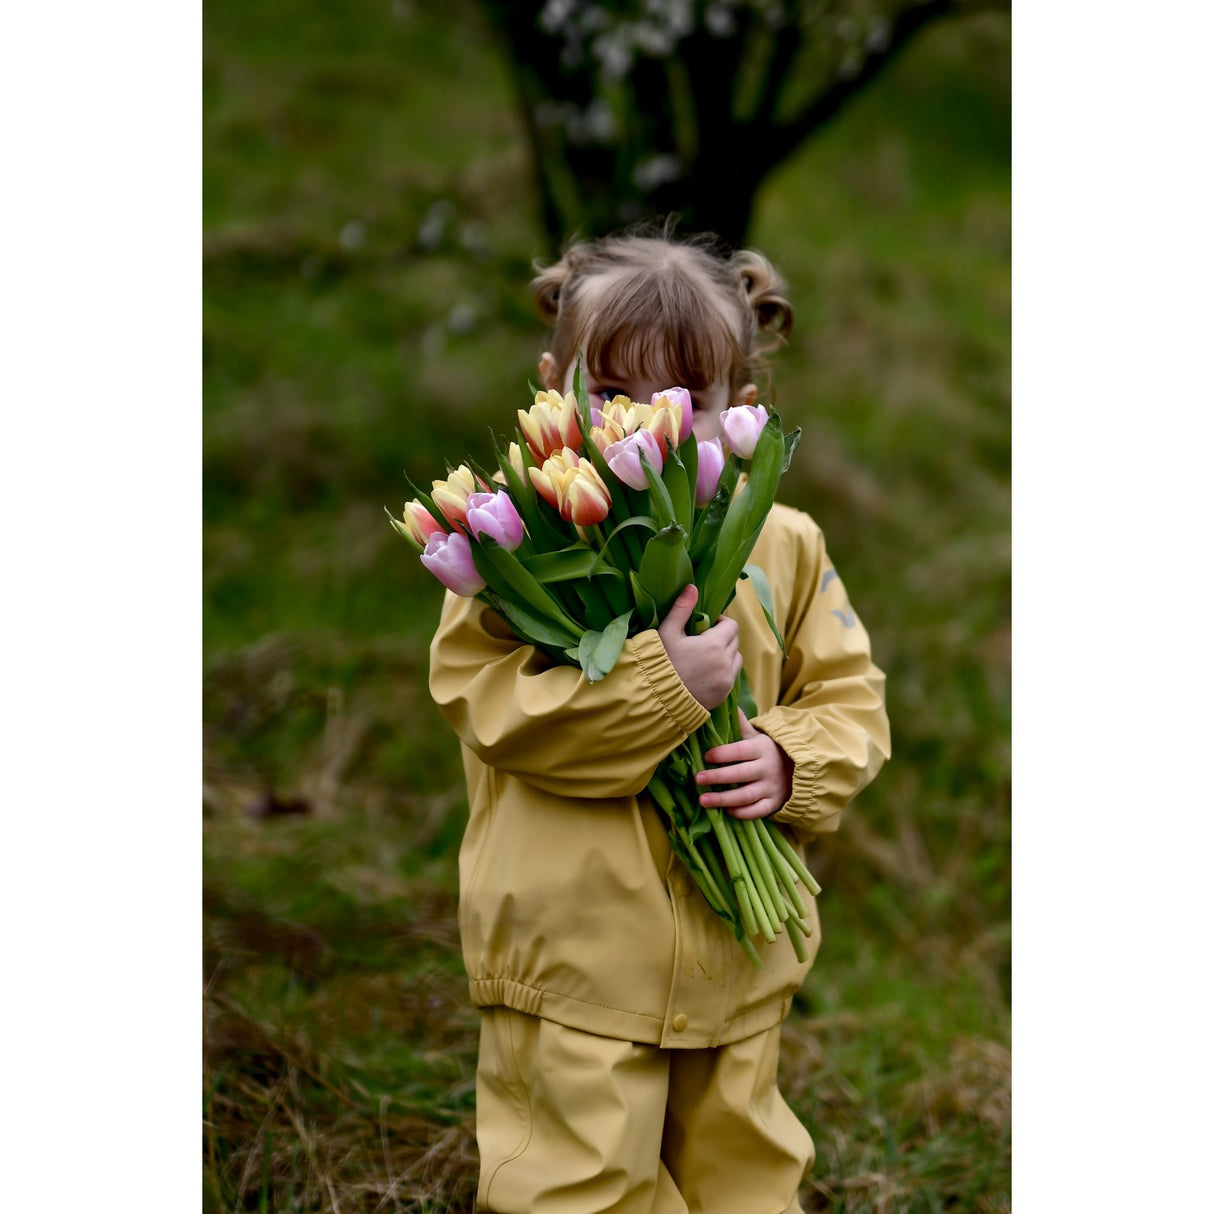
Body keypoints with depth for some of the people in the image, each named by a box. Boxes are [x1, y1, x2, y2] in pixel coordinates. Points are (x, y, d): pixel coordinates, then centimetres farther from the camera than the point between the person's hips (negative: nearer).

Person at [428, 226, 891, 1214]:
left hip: (738, 959, 4)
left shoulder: (783, 546, 2)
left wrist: (793, 763, -14)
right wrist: (663, 684, -26)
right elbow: (486, 701, -19)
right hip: (571, 961, -4)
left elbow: (850, 697, 8)